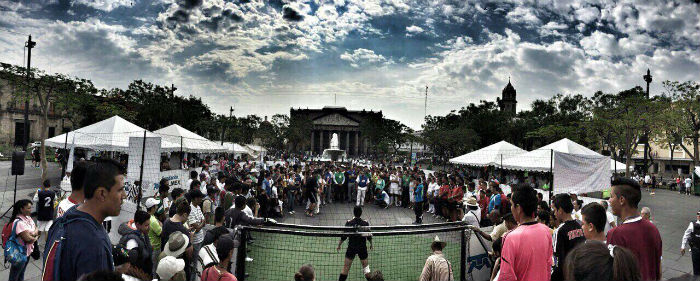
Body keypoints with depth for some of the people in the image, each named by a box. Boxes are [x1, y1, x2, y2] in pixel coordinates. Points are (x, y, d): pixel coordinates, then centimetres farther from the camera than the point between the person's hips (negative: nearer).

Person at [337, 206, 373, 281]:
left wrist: (339, 245, 9)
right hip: (362, 248, 0)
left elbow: (344, 236, -6)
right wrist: (371, 244, 19)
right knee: (365, 266, 16)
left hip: (351, 247, 0)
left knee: (346, 267, 9)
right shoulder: (365, 223, -10)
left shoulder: (348, 223, -11)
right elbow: (369, 236, 0)